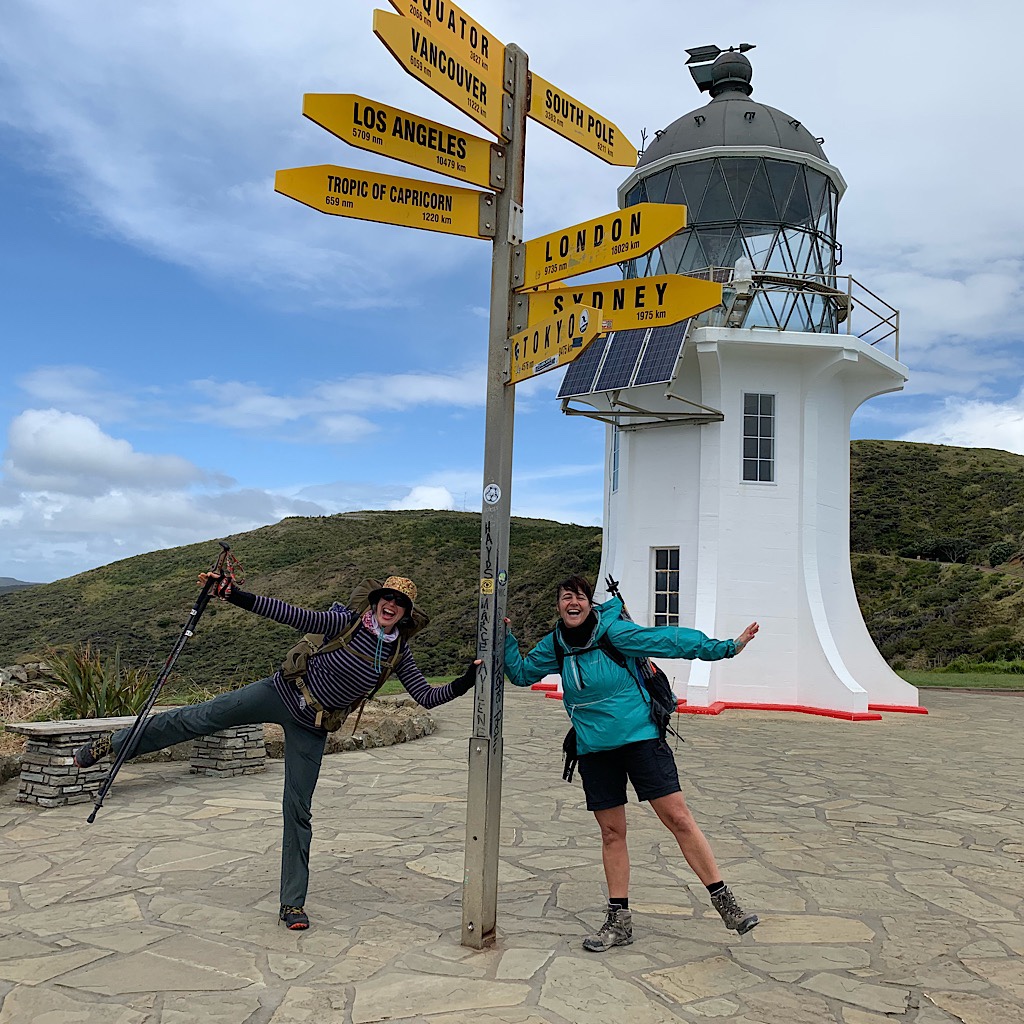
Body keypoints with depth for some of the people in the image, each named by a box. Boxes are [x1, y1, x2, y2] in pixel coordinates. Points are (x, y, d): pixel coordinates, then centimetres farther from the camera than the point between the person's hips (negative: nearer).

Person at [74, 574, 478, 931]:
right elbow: (288, 614, -19)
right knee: (199, 718, -4)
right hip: (281, 694, -2)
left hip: (310, 729, 2)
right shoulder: (347, 622, -14)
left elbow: (426, 696, -2)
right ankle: (114, 742, 19)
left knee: (298, 811, 4)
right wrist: (233, 594, -28)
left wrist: (464, 683, -17)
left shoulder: (399, 653, -3)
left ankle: (293, 904, 15)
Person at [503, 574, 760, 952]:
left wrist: (724, 647, -19)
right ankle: (619, 920, 20)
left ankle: (726, 904, 4)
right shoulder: (554, 645, 3)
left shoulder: (612, 630, -12)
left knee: (678, 818, -7)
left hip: (641, 738, -4)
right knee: (611, 833, 9)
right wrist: (504, 638, 6)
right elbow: (521, 673, 18)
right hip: (595, 750, 4)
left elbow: (668, 640, -15)